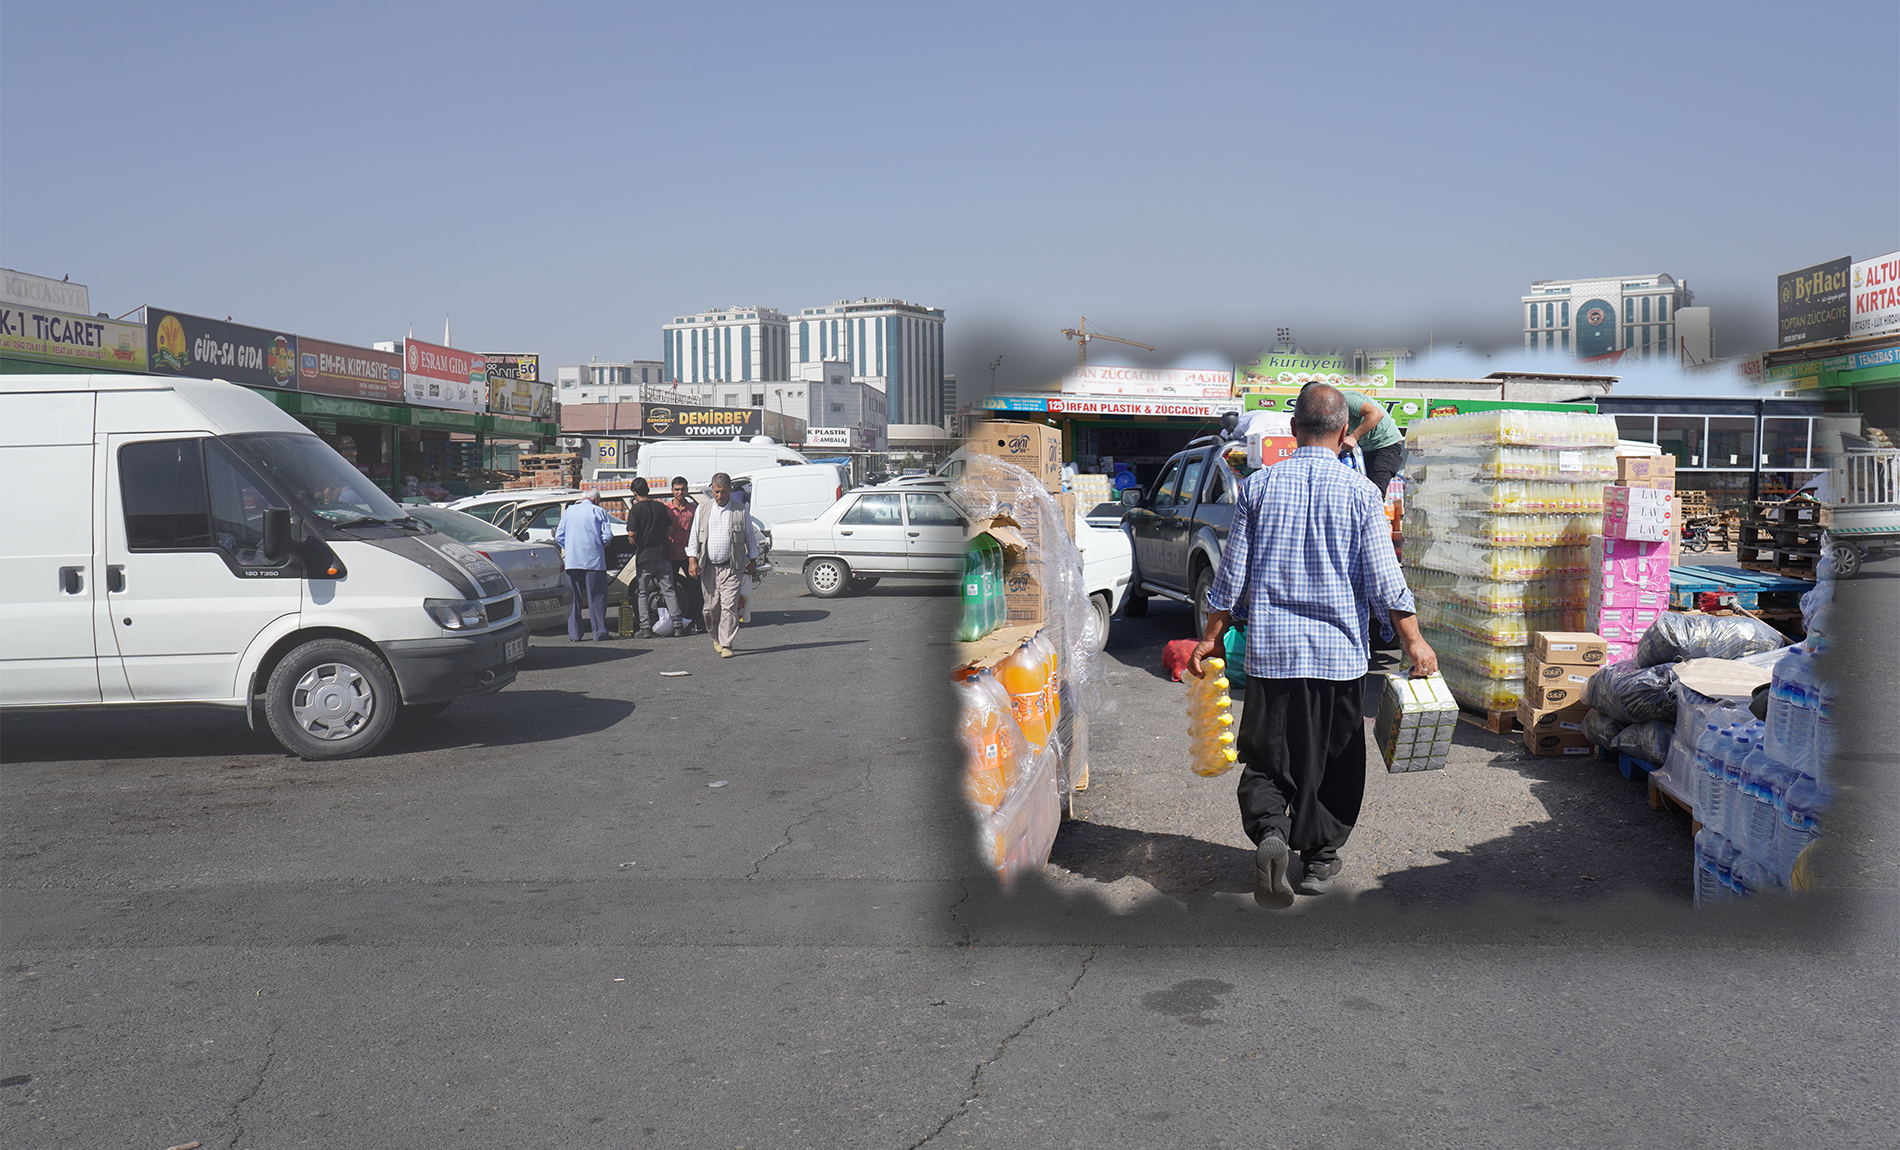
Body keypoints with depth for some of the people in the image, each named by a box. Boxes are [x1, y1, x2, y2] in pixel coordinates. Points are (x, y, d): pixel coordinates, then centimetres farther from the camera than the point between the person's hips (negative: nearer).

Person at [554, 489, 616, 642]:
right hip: (594, 560, -3)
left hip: (572, 561, 3)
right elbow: (607, 536, -5)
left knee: (573, 597, 8)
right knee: (596, 596, 1)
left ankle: (574, 633, 7)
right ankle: (599, 632, 1)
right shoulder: (599, 512, 3)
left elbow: (559, 536, 10)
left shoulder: (569, 511, 13)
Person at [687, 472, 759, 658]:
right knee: (712, 606, 5)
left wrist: (752, 561, 8)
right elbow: (694, 536, 11)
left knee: (729, 606, -9)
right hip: (708, 566, 2)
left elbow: (750, 537, 10)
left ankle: (726, 644, -6)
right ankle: (716, 637, 28)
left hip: (731, 567, -2)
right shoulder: (703, 509, 9)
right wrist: (692, 559, 3)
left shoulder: (741, 511, 3)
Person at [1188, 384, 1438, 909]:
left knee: (1265, 757, 7)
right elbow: (1384, 580, -5)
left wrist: (1211, 637, 13)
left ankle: (1270, 830, -17)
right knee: (1333, 761, 14)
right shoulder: (1359, 491, -4)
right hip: (1339, 651, 0)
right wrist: (1414, 641, 4)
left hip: (1271, 650, 1)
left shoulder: (1258, 486, 0)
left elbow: (1232, 574, 3)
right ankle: (1319, 857, 22)